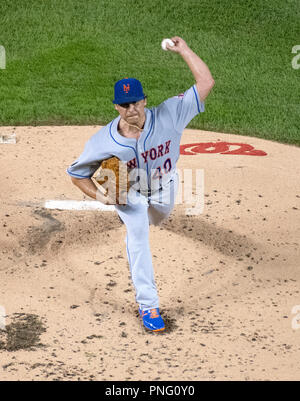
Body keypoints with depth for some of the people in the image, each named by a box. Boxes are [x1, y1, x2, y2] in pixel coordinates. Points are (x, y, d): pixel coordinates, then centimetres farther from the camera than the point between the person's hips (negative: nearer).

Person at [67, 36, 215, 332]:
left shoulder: (168, 116, -37)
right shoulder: (103, 142, -35)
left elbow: (206, 82, -38)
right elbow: (77, 174, -20)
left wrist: (184, 50, -36)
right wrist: (100, 196, -35)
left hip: (164, 183, 3)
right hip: (128, 190, -2)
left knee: (157, 217, 28)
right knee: (138, 234, -19)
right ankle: (148, 305, -11)